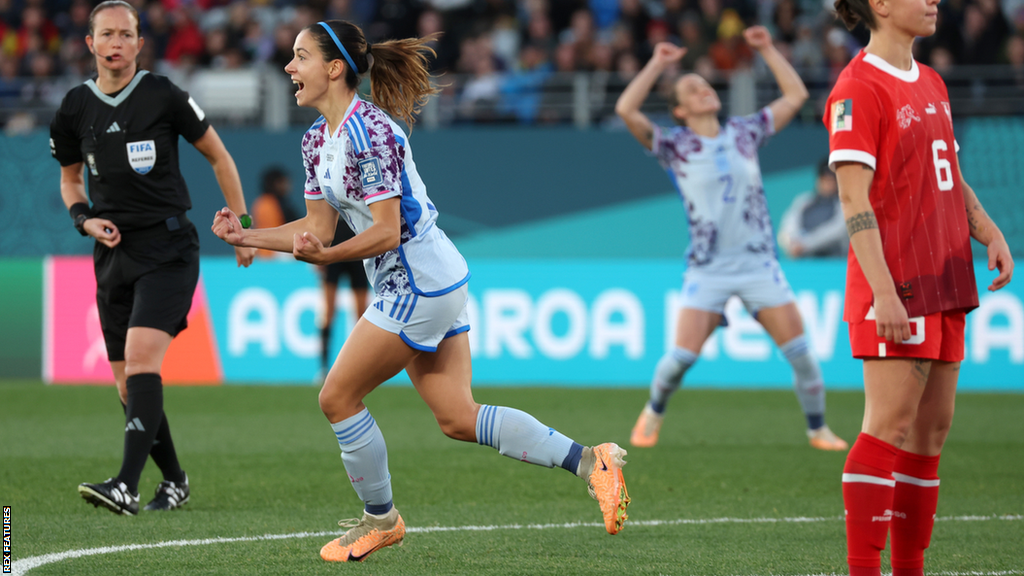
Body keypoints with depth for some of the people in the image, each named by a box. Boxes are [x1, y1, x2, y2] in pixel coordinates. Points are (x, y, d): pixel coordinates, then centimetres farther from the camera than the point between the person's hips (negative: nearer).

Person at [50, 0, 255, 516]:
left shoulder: (163, 96, -6)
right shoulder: (76, 108, 4)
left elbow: (218, 156, 5)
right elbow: (70, 178, 20)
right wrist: (84, 218, 0)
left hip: (168, 247, -5)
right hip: (113, 253, 5)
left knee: (141, 357, -22)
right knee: (126, 380, 5)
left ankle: (127, 485, -30)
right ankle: (174, 481, 23)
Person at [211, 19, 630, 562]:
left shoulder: (368, 131, -20)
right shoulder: (318, 139, 10)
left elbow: (387, 231, -22)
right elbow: (317, 227, 14)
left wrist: (326, 256, -32)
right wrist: (245, 236, 7)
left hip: (419, 286, -10)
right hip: (434, 281, 10)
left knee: (338, 397, -1)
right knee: (457, 419, 7)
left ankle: (379, 518, 14)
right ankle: (590, 461, 5)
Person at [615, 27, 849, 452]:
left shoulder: (745, 133, 9)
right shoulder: (674, 146, 0)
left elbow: (795, 95, 15)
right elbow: (626, 110, -13)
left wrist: (766, 50, 11)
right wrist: (657, 64, -8)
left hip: (759, 264, 2)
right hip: (708, 269, -2)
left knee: (800, 350, -6)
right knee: (682, 355, -11)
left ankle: (818, 429, 10)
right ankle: (652, 414, 17)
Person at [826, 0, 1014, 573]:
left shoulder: (932, 84, 17)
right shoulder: (858, 88, -11)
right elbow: (854, 199, -16)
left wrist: (990, 232, 7)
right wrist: (882, 291, -22)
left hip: (944, 280, 9)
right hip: (895, 286, -9)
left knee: (933, 426, 8)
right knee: (890, 425, -11)